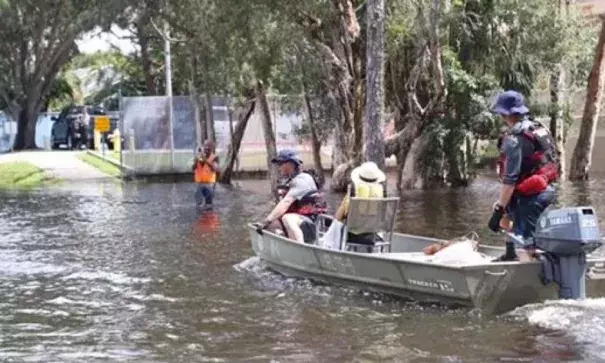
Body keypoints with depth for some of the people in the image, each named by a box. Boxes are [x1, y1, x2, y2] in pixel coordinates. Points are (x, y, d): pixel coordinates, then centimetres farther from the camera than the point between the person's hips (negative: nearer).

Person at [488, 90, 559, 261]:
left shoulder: (514, 139, -19)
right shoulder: (539, 129, 8)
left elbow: (509, 180, -23)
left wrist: (499, 209, -19)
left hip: (530, 196, -10)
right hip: (547, 189, 10)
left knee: (526, 244, -7)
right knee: (505, 217, 28)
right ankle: (510, 256, 37)